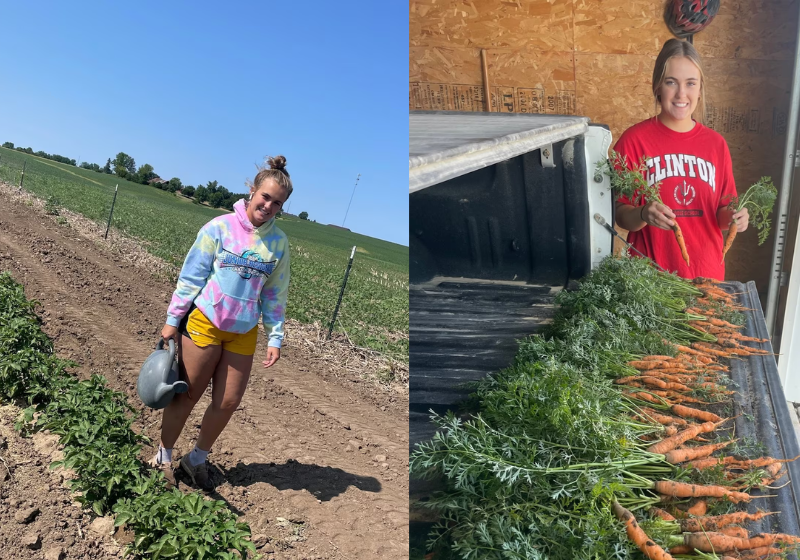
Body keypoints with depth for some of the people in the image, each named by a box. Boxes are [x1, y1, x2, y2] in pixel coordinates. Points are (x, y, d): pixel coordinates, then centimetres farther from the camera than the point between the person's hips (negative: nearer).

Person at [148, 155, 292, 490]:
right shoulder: (219, 227, -9)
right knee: (187, 395, 8)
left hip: (244, 333, 3)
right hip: (205, 323, -3)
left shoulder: (278, 242, 1)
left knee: (228, 402, 7)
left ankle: (197, 459, 30)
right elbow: (191, 275, -4)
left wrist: (275, 338, 4)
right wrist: (172, 319, -3)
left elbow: (275, 294, 7)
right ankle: (163, 456, 31)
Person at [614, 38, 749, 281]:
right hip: (650, 274, -3)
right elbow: (620, 214, -8)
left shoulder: (716, 144, 2)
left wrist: (731, 216, -11)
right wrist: (643, 215, -27)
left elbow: (720, 213, 10)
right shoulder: (634, 140, -9)